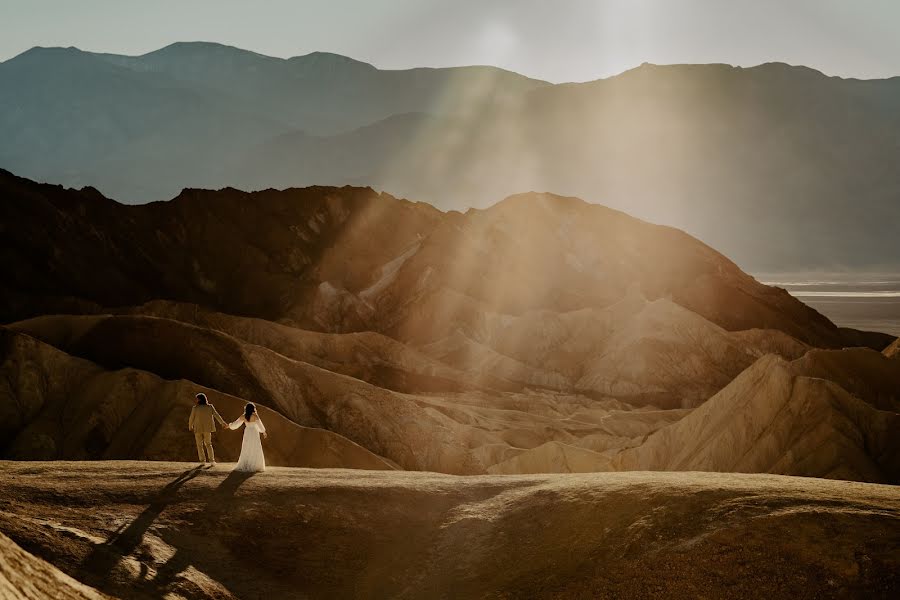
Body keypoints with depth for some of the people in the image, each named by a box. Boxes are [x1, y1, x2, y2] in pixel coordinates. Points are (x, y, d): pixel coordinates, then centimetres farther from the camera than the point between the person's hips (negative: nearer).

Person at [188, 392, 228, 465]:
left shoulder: (195, 408, -13)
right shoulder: (210, 407, -6)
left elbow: (191, 418, -5)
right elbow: (217, 415, -2)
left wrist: (190, 426, 13)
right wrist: (223, 423, 7)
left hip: (198, 429, -2)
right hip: (207, 429, 2)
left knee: (200, 445, 11)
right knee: (208, 444, 16)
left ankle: (202, 460, 4)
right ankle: (212, 460, 7)